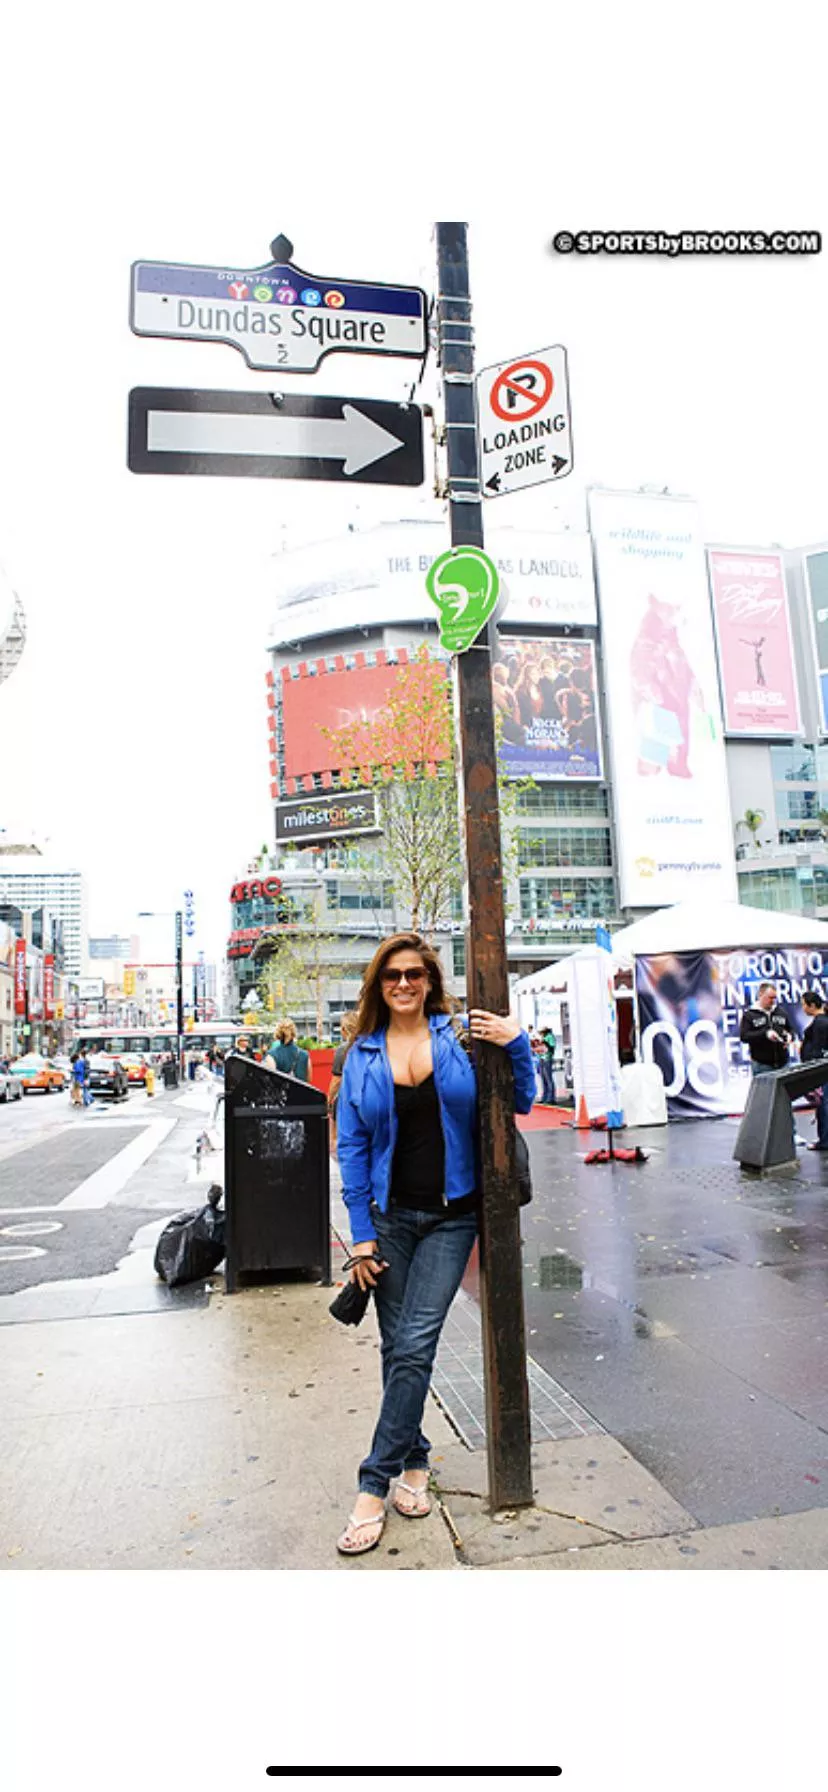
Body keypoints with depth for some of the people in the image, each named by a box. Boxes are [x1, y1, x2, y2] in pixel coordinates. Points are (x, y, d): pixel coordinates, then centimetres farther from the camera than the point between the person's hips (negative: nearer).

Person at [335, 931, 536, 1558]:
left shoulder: (460, 1037, -5)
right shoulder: (363, 1055, -1)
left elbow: (520, 1102, 2)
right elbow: (353, 1148, 1)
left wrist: (518, 1045, -16)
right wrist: (362, 1236, -1)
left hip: (450, 1217, -2)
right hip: (389, 1216, 2)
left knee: (414, 1347, -4)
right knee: (397, 1348, 12)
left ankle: (375, 1485, 11)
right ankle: (414, 1459, 33)